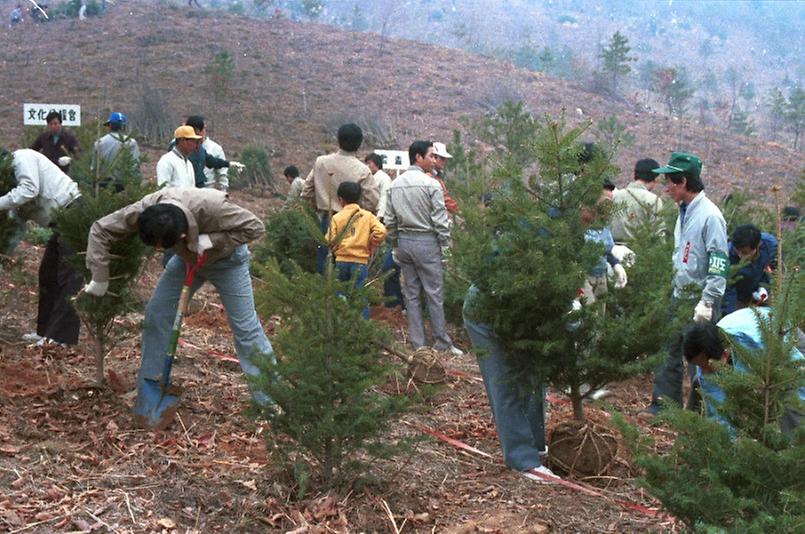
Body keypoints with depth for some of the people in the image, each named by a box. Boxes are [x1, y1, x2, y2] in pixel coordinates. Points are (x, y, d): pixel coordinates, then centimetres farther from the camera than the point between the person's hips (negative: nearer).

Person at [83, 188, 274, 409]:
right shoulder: (145, 209, -33)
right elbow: (101, 229, -22)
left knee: (245, 327, -6)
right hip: (187, 258, 4)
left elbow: (255, 227, -31)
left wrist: (211, 240, -39)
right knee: (156, 313, -4)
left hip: (226, 259, -4)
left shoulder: (211, 207, -43)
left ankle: (270, 401, 3)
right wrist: (100, 279, -23)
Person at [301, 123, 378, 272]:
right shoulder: (362, 170, -11)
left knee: (323, 266, 9)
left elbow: (307, 192, 7)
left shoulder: (320, 162, 0)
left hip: (326, 221, 3)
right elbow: (371, 203, -12)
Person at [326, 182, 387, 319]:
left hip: (341, 261, 1)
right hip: (360, 261, -1)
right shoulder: (367, 215, 0)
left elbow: (330, 241, -3)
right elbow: (380, 231, -12)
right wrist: (371, 246, 2)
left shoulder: (336, 217, 0)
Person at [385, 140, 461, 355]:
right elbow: (440, 219, -13)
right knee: (434, 294, 2)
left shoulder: (395, 185, 7)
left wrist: (395, 246, 17)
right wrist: (445, 245, -5)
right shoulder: (430, 184, -12)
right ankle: (442, 342, 8)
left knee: (411, 294, 10)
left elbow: (390, 221, 10)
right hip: (426, 241, -6)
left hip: (404, 241, 6)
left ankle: (417, 343, 14)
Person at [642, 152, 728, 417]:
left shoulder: (709, 215, -15)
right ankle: (665, 402, 19)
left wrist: (707, 301, -21)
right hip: (680, 295, 8)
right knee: (672, 351, 11)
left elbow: (719, 262, -18)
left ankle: (697, 411, 10)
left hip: (701, 298, -8)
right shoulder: (684, 211, 12)